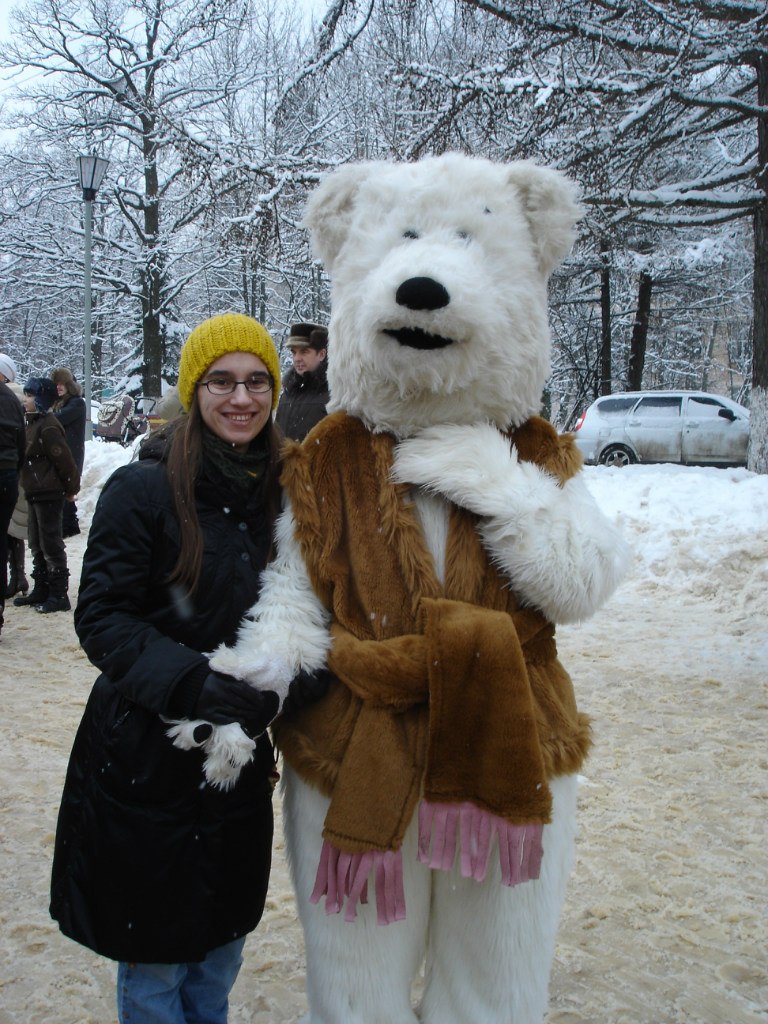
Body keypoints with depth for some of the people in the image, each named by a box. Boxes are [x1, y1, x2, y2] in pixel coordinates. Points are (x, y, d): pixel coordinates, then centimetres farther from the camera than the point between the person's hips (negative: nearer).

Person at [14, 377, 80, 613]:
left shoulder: (47, 426, -18)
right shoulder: (34, 423, 13)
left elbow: (64, 460, -18)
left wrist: (71, 488, -9)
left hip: (49, 494, -10)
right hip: (35, 493, 10)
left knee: (51, 544, -5)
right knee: (37, 544, 15)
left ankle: (59, 595, 1)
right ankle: (41, 590, 25)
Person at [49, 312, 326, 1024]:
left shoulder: (280, 492, 2)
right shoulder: (144, 488, -14)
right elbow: (101, 618, -15)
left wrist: (274, 688, -5)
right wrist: (186, 682, -26)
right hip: (146, 754, -5)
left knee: (222, 939, 20)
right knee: (153, 961, 11)